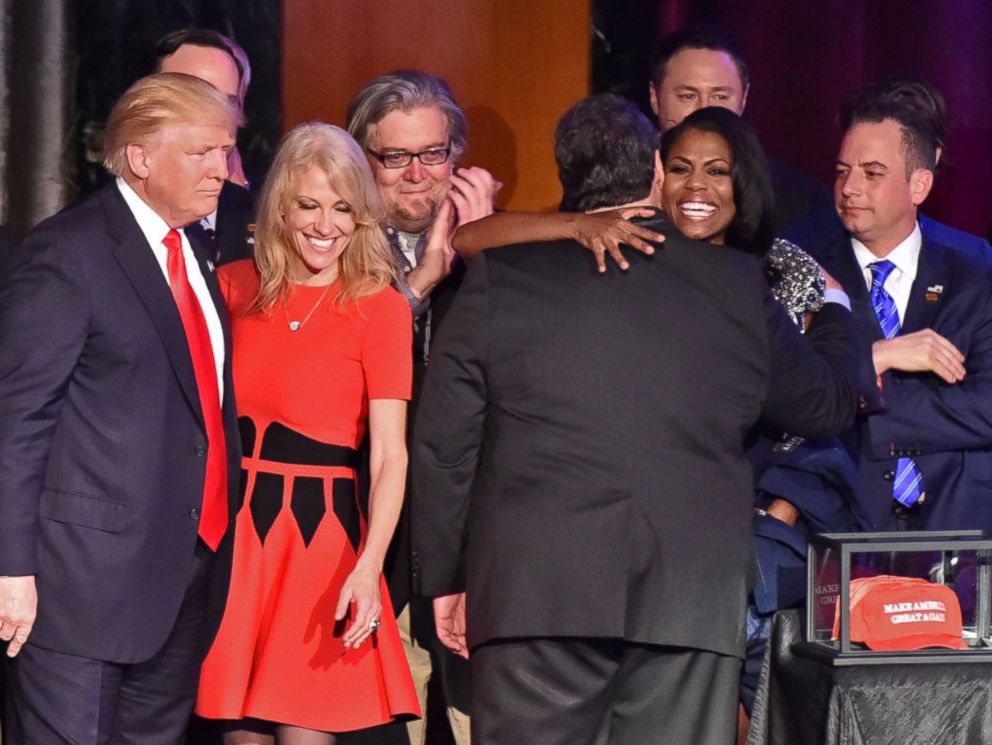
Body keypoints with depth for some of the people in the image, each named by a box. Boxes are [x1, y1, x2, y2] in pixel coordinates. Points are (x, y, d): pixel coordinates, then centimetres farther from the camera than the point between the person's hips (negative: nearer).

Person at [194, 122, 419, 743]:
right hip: (232, 526, 3)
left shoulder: (380, 307, -4)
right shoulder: (235, 287, 7)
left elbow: (391, 453, -10)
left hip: (321, 530, -3)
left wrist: (369, 565, -22)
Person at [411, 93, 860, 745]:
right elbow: (827, 405, 21)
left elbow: (443, 443, 5)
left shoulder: (499, 276, 5)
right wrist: (836, 313, 41)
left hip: (533, 594, -1)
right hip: (692, 599, 1)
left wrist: (446, 577, 14)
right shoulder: (735, 284, 7)